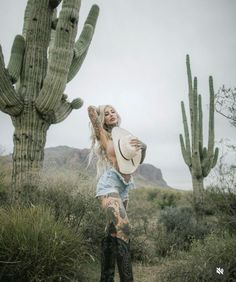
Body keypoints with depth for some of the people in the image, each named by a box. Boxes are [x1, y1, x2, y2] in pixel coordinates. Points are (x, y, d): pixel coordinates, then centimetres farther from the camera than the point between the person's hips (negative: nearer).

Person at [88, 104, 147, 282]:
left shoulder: (124, 135, 18)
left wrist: (141, 146, -6)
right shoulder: (104, 135, 3)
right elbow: (91, 109, -6)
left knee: (113, 233, 10)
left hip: (124, 186, 6)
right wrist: (97, 112, 14)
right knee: (123, 229, -21)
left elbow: (139, 159, 14)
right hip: (110, 184, -6)